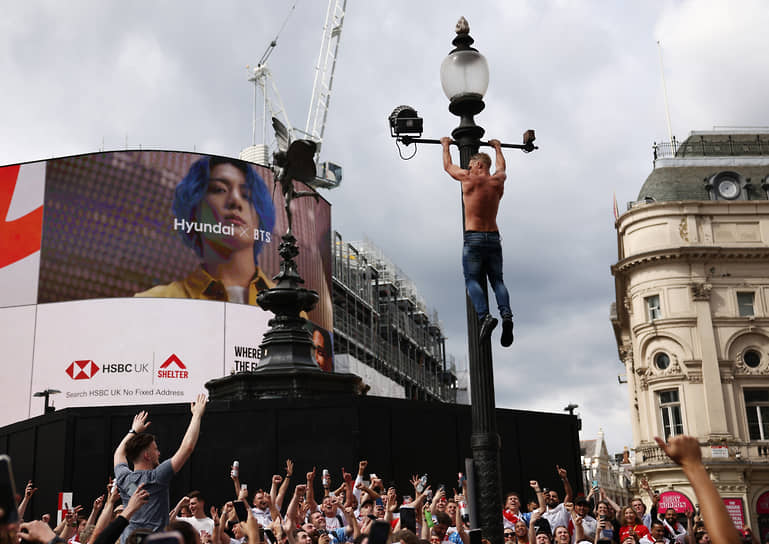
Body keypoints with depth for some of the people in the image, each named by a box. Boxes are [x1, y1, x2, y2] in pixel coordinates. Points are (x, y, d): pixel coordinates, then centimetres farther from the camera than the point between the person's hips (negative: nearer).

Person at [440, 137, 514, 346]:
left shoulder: (469, 179, -1)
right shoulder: (498, 181, 9)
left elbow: (448, 166, 17)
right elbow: (502, 167, 34)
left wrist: (446, 146, 34)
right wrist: (497, 148, 52)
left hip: (473, 238, -4)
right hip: (494, 238, 4)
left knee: (472, 280, -4)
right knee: (497, 280, 6)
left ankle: (485, 315, -26)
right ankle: (506, 314, -17)